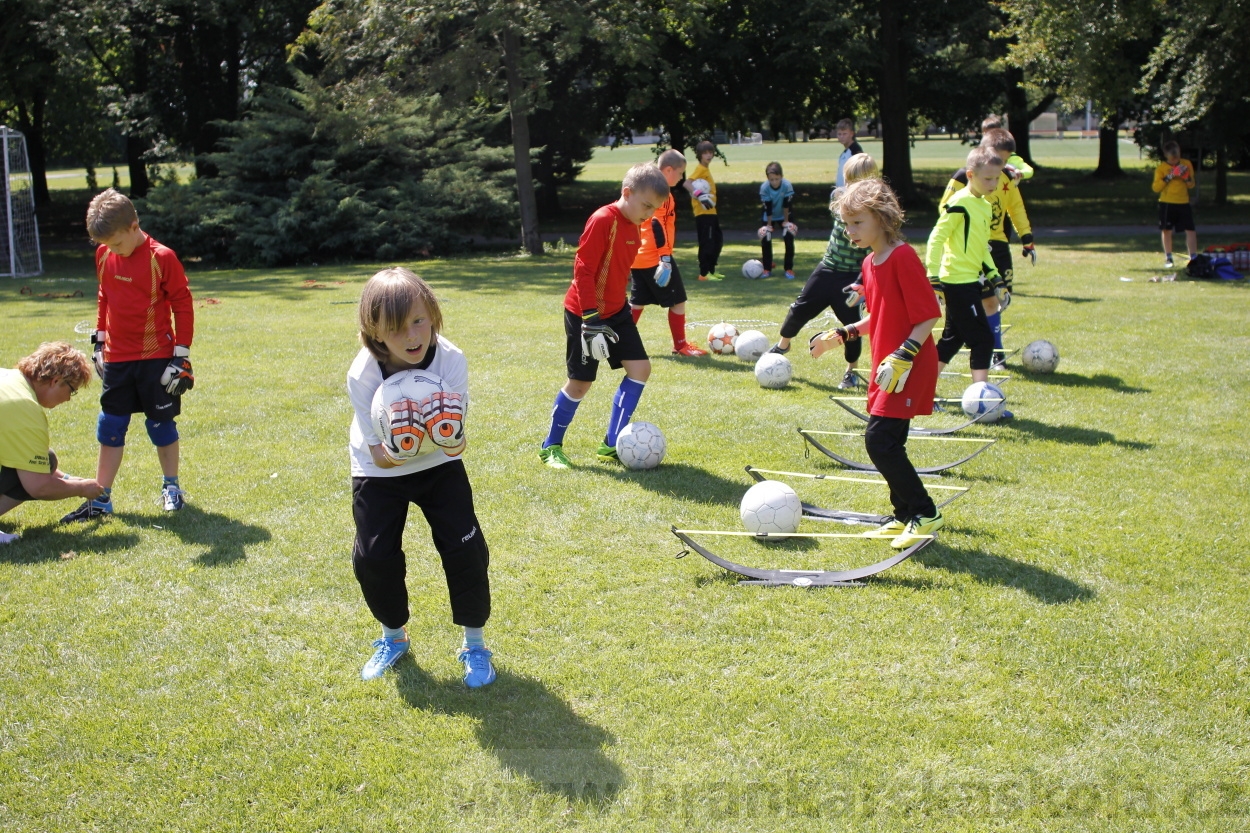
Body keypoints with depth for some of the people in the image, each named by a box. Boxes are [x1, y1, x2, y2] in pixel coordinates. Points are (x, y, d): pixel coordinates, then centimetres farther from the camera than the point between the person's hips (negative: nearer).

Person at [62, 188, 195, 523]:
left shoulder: (162, 258, -14)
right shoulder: (104, 256, 3)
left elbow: (183, 305, -9)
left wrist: (181, 356, -10)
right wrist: (99, 340, 16)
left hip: (156, 357, -5)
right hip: (116, 358, 5)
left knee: (161, 423, 7)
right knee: (110, 427, 6)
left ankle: (171, 487, 25)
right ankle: (101, 499, 12)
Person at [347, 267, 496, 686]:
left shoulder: (451, 360, -26)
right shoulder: (363, 375, -27)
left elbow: (455, 444, -24)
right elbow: (377, 453, -22)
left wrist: (450, 438, -48)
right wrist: (396, 452, -45)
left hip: (438, 466, 0)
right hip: (379, 472, 0)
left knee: (465, 548, -11)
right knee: (373, 556, -8)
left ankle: (474, 645, 10)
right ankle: (393, 636, 22)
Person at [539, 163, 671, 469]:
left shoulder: (634, 226, 5)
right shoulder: (603, 220, -21)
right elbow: (583, 269, -24)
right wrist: (591, 320, -27)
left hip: (616, 311, 8)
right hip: (585, 314, -8)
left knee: (640, 368, 1)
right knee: (581, 383, -1)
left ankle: (612, 443, 8)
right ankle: (550, 446, 18)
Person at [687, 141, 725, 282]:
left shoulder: (706, 169, 16)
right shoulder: (700, 169, -11)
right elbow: (687, 183, -25)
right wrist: (699, 195, -34)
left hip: (711, 212, 10)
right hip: (703, 213, -10)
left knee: (717, 241, 15)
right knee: (707, 243, -9)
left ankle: (711, 270, 22)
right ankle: (704, 273, -6)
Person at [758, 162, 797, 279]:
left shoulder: (787, 185, -28)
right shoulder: (764, 187, -26)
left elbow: (786, 206, -20)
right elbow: (767, 208, -21)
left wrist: (786, 221, -14)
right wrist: (769, 224, -17)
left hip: (784, 216, -1)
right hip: (770, 218, 1)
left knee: (789, 238, -12)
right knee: (765, 239, -7)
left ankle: (789, 269, 0)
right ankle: (767, 269, 7)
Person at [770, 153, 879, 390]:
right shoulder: (840, 197, -4)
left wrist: (860, 284, -27)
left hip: (852, 277, -5)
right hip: (827, 270, 5)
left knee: (851, 323, -2)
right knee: (801, 309, 10)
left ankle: (852, 371, 18)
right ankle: (783, 345, 35)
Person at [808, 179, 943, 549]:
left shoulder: (903, 257, -16)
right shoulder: (870, 263, 12)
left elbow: (926, 318, -18)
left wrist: (900, 358, -26)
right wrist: (840, 335, 13)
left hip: (908, 369, -9)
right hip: (886, 368, 9)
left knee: (879, 440, -15)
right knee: (888, 443, 11)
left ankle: (925, 513, -3)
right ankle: (904, 517, 23)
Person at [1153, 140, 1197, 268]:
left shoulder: (1187, 164, 4)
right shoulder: (1161, 168, -3)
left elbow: (1191, 186, 11)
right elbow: (1156, 188, -9)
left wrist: (1187, 177, -11)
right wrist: (1168, 177, -19)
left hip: (1183, 203, 1)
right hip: (1166, 204, -1)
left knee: (1191, 230, -5)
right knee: (1167, 230, 6)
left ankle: (1193, 258, 1)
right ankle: (1168, 259, 20)